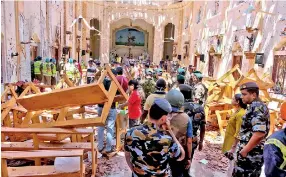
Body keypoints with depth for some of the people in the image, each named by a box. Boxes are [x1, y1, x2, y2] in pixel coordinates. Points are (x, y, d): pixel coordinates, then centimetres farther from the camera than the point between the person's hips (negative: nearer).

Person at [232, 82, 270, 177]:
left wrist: (244, 150, -20)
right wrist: (243, 149, 20)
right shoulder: (254, 106, 15)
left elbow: (259, 133, -27)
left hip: (250, 154, -9)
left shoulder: (257, 107, -16)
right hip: (250, 153, 9)